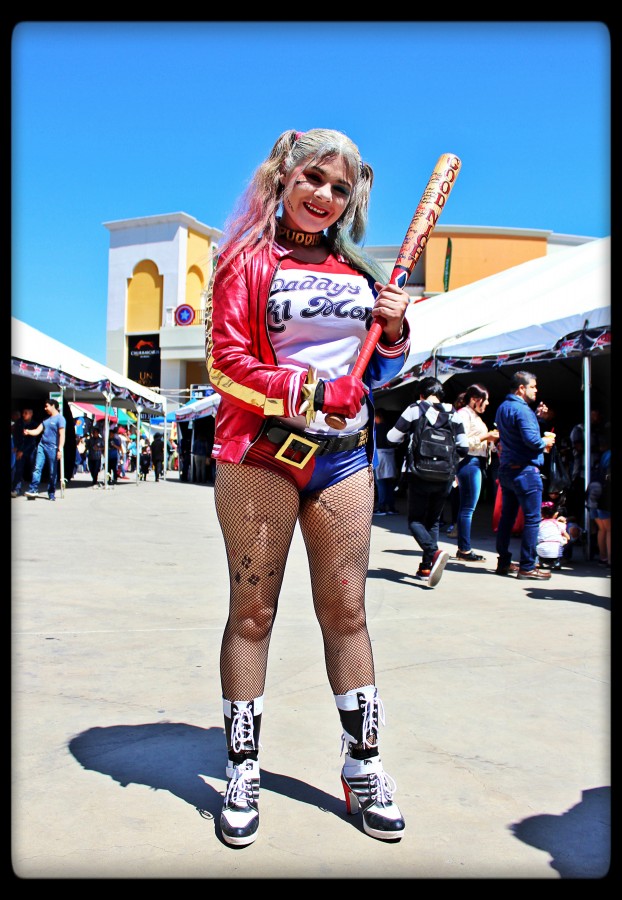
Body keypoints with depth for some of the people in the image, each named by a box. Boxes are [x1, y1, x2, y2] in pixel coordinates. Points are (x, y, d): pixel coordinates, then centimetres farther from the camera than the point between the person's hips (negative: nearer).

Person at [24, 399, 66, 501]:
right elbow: (38, 431, 13)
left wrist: (60, 449, -19)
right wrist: (28, 432, -8)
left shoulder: (60, 418, -5)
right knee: (37, 468, -4)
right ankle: (33, 490, -6)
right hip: (42, 446, 7)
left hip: (52, 448, -7)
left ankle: (51, 493, 9)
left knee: (52, 472, 1)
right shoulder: (46, 419, 19)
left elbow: (62, 435, -12)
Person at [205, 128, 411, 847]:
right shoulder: (247, 259, 4)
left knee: (345, 611, 7)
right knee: (252, 613, 3)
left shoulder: (359, 270, 17)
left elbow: (381, 369, 22)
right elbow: (227, 363, -7)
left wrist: (393, 331, 1)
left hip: (343, 455, 4)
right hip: (260, 452, -3)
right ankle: (243, 769, 20)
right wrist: (315, 392, -14)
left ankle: (362, 766, 22)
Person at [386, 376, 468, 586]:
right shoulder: (453, 414, 5)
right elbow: (463, 448, 3)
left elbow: (393, 438, -1)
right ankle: (426, 567, 13)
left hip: (420, 476, -3)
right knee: (433, 520, 17)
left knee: (415, 520, 6)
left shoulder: (414, 410, -3)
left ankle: (434, 552, -21)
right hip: (445, 478, 4)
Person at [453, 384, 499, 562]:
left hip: (476, 463, 10)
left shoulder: (474, 415, 22)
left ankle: (463, 548, 15)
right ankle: (464, 550, -3)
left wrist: (490, 438, 9)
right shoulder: (464, 414, -9)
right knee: (468, 507, -8)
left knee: (466, 507, 11)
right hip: (469, 462, -10)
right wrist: (486, 436, -15)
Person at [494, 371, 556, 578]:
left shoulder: (502, 407, 14)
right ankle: (527, 567, -1)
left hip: (506, 469, 10)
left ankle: (504, 562, 20)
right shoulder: (522, 409, -16)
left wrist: (537, 417, 10)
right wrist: (545, 441, -6)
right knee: (532, 518, -4)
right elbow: (531, 439, -26)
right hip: (524, 470, -10)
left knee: (507, 516, 13)